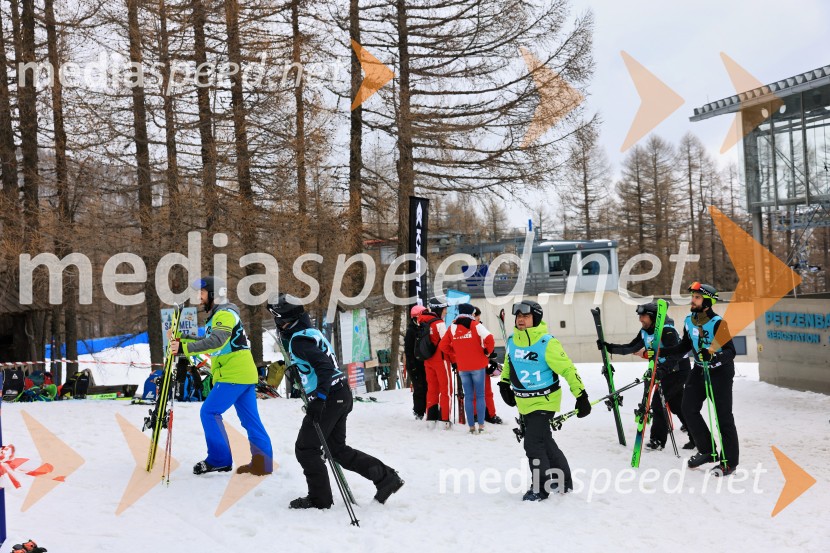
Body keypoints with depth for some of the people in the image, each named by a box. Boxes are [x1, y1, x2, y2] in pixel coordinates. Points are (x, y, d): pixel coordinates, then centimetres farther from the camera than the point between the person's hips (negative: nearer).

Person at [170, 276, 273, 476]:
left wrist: (185, 348, -30)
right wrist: (181, 341, 11)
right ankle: (263, 463, 9)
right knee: (250, 420, 8)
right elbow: (207, 343, 23)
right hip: (245, 374, 10)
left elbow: (215, 342, -27)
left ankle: (219, 460, -3)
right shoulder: (218, 315, 22)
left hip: (234, 375, -10)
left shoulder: (225, 314, -11)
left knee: (209, 412, -6)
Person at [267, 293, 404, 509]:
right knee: (338, 449, 17)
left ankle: (319, 499, 10)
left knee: (305, 449, 2)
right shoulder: (311, 332, 16)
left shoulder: (299, 339, -14)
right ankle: (386, 477, 14)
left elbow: (324, 365, -26)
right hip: (342, 394, 10)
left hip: (328, 398, -10)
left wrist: (319, 398, -30)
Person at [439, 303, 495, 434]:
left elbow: (443, 346, 6)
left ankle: (471, 426, 7)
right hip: (477, 366, -3)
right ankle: (481, 425, -1)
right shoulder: (475, 325, -7)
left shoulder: (452, 327, 4)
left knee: (468, 396, 9)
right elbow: (489, 338, -19)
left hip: (462, 367, 3)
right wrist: (487, 352, -2)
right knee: (480, 395, 4)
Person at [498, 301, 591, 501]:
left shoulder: (546, 343, -20)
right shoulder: (512, 341, 0)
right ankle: (564, 481, 32)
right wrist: (504, 383, 14)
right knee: (545, 442, 16)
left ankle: (541, 488, 6)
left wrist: (581, 396, -15)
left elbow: (567, 369, -16)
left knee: (533, 444, -11)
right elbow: (509, 362, 21)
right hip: (524, 403, 7)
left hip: (544, 401, -7)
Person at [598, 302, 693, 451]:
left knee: (657, 402, -11)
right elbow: (630, 348, 4)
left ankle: (658, 440, -3)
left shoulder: (667, 330, -23)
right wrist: (609, 347, -7)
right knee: (677, 406, 13)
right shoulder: (645, 332, 3)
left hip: (678, 370, -9)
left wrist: (662, 370, -44)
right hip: (665, 370, 9)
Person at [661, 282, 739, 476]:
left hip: (720, 371, -7)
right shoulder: (689, 320, 1)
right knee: (688, 409, 2)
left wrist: (714, 356, -42)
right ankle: (707, 451, 15)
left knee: (723, 416, -4)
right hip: (699, 369, 7)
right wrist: (662, 352, 3)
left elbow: (731, 351, -24)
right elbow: (684, 346, 14)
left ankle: (729, 462, 6)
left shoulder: (718, 322, -20)